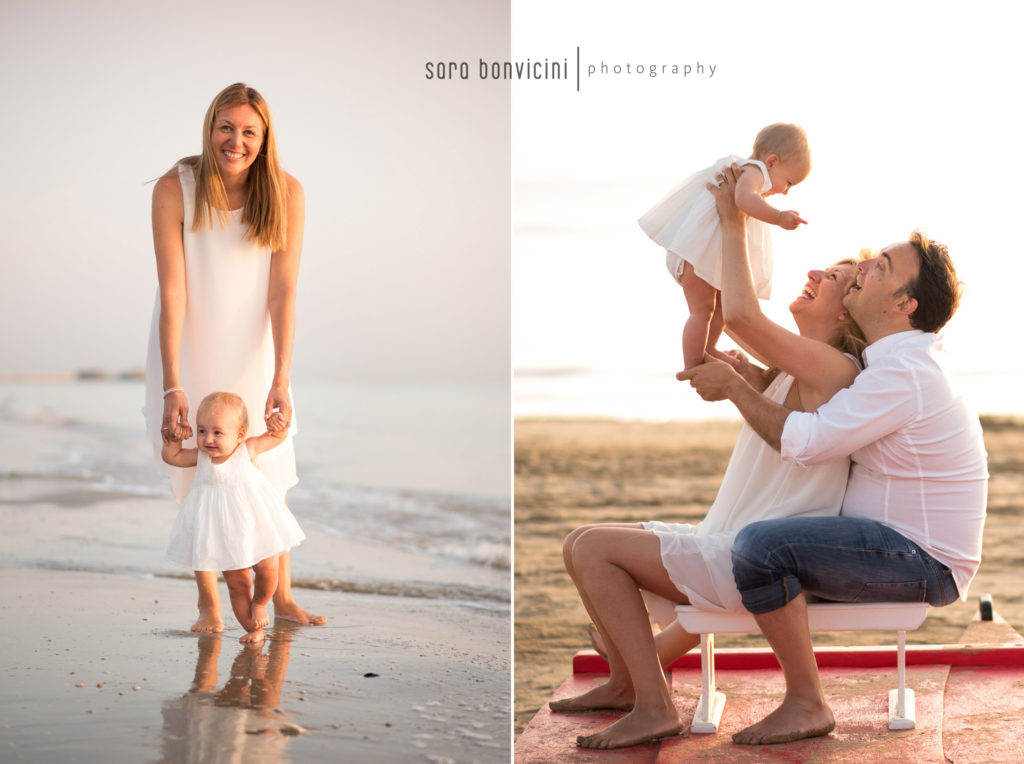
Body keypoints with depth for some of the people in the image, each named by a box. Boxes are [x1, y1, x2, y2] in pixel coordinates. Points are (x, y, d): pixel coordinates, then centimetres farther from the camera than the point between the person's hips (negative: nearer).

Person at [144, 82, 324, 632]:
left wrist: (281, 379, -23)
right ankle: (208, 603, 13)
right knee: (195, 477, 3)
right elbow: (172, 291, -22)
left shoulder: (286, 193, -16)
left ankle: (282, 597, 14)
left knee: (268, 473, 2)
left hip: (253, 349, 1)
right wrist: (172, 386, -26)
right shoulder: (174, 190, -20)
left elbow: (283, 291, -17)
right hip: (188, 347, -1)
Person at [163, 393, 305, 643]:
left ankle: (259, 603, 23)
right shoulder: (201, 456, -3)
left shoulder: (247, 449, -9)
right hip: (223, 534, 2)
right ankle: (253, 628, 19)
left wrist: (276, 423, -18)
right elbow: (172, 457, 11)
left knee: (267, 569, -9)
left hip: (254, 526, -2)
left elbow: (278, 437, 1)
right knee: (236, 583, 5)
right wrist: (172, 440, -4)